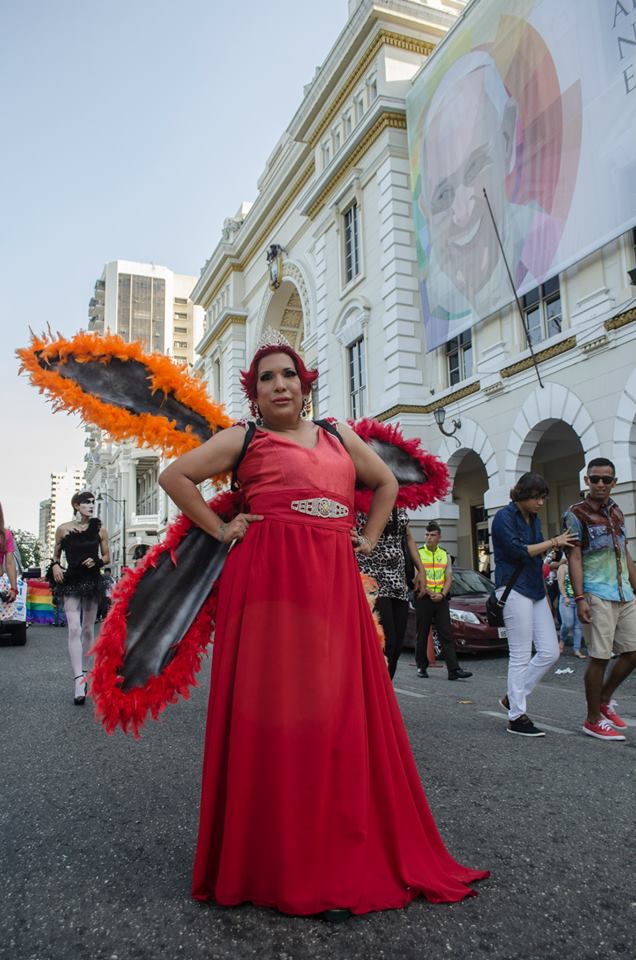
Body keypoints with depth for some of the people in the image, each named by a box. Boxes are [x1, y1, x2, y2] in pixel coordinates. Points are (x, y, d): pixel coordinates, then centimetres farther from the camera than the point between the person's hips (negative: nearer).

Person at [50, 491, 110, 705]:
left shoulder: (99, 530, 3)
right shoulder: (63, 529, 1)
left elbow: (107, 557, 10)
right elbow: (56, 555, 13)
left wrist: (96, 562, -10)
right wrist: (55, 566, -7)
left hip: (92, 582, 2)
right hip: (71, 583, -2)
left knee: (88, 629, 10)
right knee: (74, 629, -13)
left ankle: (83, 671, 28)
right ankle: (79, 682, -17)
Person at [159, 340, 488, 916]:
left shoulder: (338, 434, 20)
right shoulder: (244, 438, 8)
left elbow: (386, 483, 27)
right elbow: (175, 476, 5)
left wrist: (369, 538, 16)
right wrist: (220, 529, 0)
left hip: (335, 583, 4)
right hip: (269, 579, -4)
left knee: (342, 712, 6)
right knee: (276, 708, -4)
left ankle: (347, 856, 21)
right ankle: (281, 863, 10)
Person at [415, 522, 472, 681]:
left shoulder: (445, 555, 12)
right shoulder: (418, 553, 1)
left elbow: (449, 578, 8)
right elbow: (417, 578, -6)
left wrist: (442, 594, -9)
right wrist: (430, 593, -14)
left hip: (441, 599, 3)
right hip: (423, 598, -2)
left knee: (447, 635, -3)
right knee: (421, 635, 5)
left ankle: (454, 670, -7)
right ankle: (421, 666, 17)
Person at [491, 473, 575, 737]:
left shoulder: (533, 519, 17)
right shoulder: (504, 517, -7)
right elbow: (517, 551, -18)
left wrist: (545, 594, 22)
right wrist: (553, 542, -10)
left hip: (535, 591, 8)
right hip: (514, 590, -8)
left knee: (550, 652, 5)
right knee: (521, 655, -5)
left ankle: (513, 697, 18)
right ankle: (516, 717, 5)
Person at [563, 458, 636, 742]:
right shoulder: (577, 514, -5)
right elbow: (574, 558, -11)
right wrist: (580, 598, -17)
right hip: (597, 595, -7)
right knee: (599, 656, -4)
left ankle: (604, 699, 28)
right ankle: (593, 720, 10)